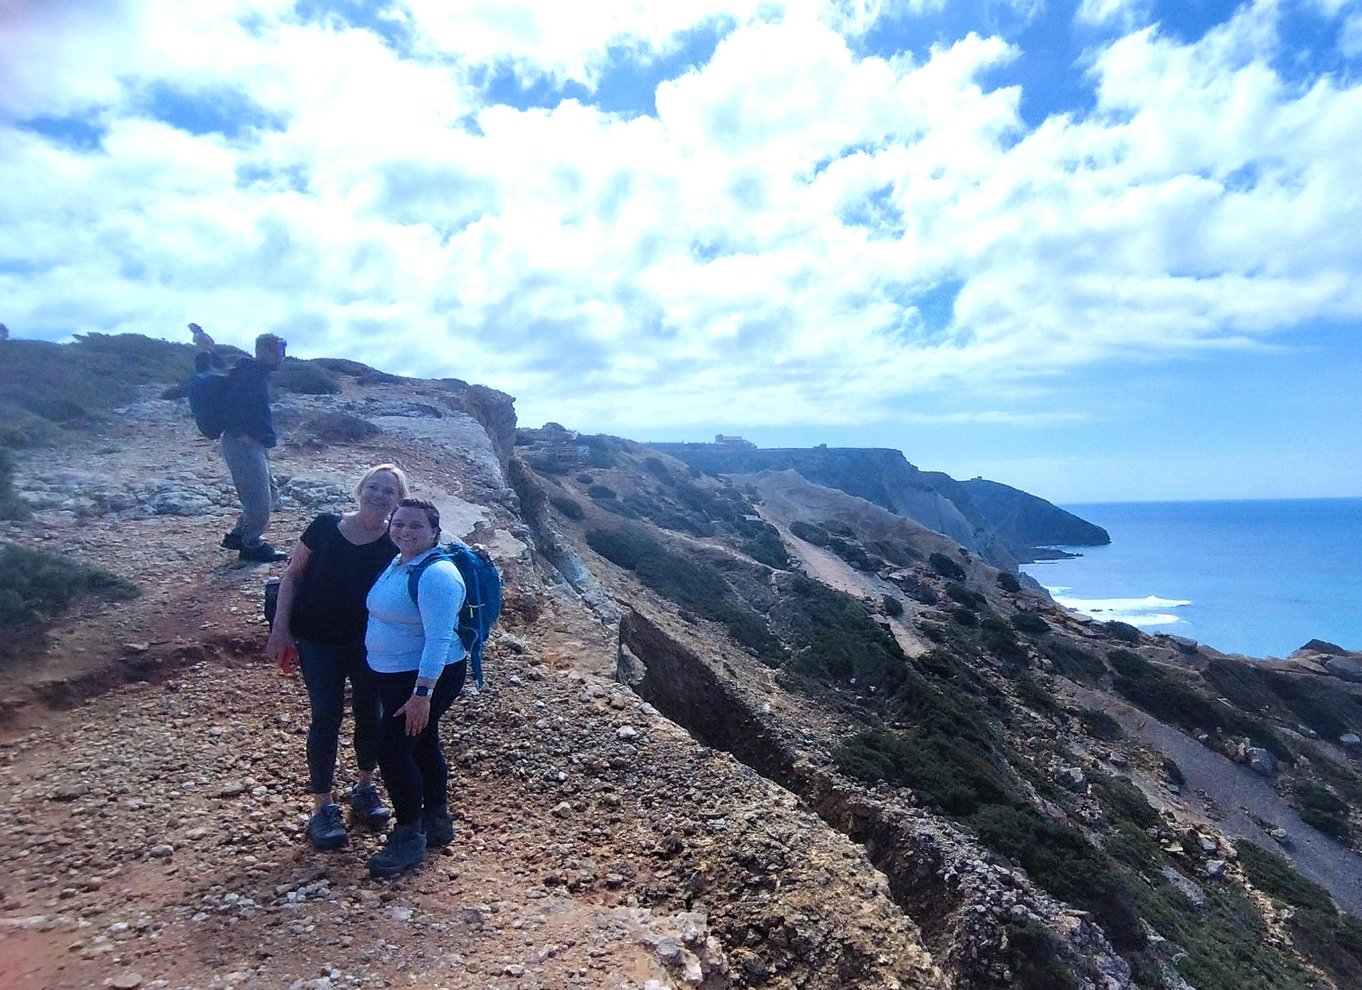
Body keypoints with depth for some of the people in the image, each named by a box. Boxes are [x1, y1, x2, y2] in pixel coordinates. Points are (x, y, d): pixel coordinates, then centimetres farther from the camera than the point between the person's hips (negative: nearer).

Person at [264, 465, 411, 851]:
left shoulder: (396, 546, -10)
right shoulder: (325, 527, -10)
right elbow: (292, 576, -2)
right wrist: (281, 629, -6)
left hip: (367, 643, 1)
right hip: (317, 642, -1)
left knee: (369, 712, 10)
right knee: (326, 717, 1)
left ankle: (365, 787, 33)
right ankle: (322, 807, 14)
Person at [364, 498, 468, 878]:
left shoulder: (436, 574, -24)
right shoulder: (397, 563, 5)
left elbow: (439, 638, -29)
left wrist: (422, 693, -32)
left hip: (427, 678, -10)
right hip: (395, 676, 10)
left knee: (394, 750, -7)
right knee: (422, 746, 19)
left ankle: (408, 838, 9)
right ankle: (437, 821, 35)